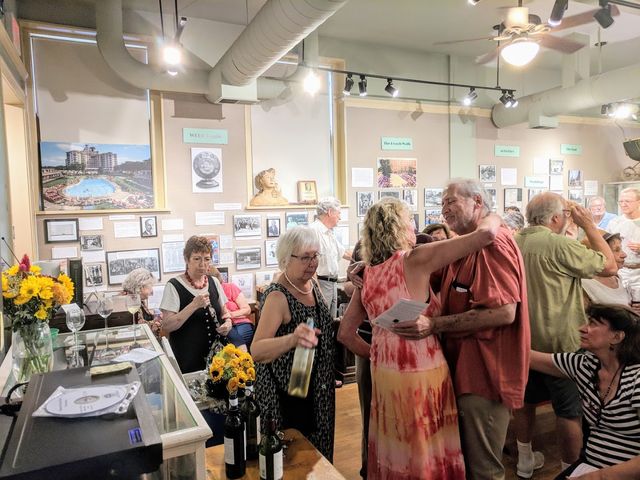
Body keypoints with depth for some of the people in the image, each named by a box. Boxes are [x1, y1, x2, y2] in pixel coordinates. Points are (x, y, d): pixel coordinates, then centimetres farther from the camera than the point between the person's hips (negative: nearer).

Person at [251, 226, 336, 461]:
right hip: (286, 392, -7)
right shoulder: (277, 296, -24)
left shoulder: (313, 285, -1)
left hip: (317, 388, 8)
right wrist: (293, 339, -52)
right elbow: (256, 351, -37)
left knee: (318, 451, 23)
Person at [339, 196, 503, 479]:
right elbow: (486, 234, -16)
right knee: (426, 456, 14)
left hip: (383, 374, 6)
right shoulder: (415, 260, -14)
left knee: (394, 453, 22)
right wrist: (493, 217, 4)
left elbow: (345, 333, 6)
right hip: (420, 376, -6)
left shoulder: (368, 275, 3)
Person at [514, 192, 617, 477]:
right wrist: (588, 225, -5)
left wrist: (569, 227, 19)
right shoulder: (560, 245, -20)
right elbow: (609, 266, -10)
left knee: (526, 400, 19)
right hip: (558, 342, -7)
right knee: (569, 410, 8)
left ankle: (525, 460, 35)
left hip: (524, 339, 7)